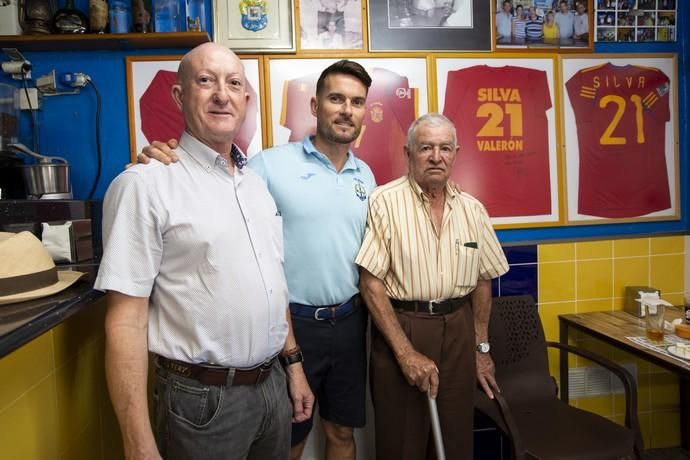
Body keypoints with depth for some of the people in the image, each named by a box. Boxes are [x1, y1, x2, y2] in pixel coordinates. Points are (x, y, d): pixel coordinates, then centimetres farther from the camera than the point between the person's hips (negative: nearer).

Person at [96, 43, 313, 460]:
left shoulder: (257, 182, 7)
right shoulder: (146, 184, -14)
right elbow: (126, 321, -16)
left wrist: (293, 364, 13)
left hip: (273, 385, 7)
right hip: (203, 398, -6)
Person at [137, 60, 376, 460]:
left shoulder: (365, 174, 6)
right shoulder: (271, 164, -12)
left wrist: (365, 306, 10)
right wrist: (161, 164, -31)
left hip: (349, 323, 5)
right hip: (292, 322, -4)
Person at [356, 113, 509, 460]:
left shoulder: (472, 210, 5)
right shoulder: (385, 202, -10)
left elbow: (483, 279, 13)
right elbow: (370, 283, -13)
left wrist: (481, 347, 12)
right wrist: (406, 352, -15)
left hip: (458, 330, 4)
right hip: (400, 328, -4)